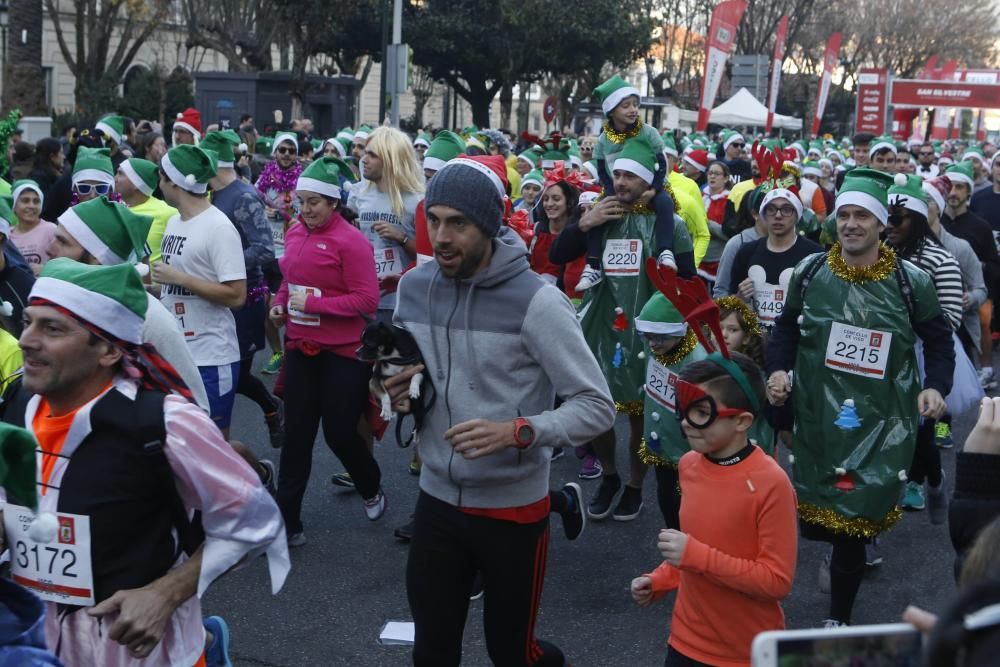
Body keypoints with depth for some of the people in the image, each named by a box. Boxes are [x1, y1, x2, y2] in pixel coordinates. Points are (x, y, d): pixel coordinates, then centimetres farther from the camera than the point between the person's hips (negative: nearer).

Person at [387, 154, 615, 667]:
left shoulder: (535, 300, -18)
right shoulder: (413, 287, -2)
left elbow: (597, 407, -17)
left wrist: (516, 432, -31)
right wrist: (398, 393, -8)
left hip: (514, 509, -4)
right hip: (436, 500, 4)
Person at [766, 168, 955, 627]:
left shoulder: (911, 282, -6)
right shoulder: (809, 272, -1)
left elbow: (938, 339, 6)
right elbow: (786, 327, 11)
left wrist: (937, 386, -9)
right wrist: (778, 370, -5)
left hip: (880, 420, -2)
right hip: (818, 413, 2)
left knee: (856, 512, -3)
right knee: (816, 504, 10)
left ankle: (838, 619, 15)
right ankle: (850, 550, 47)